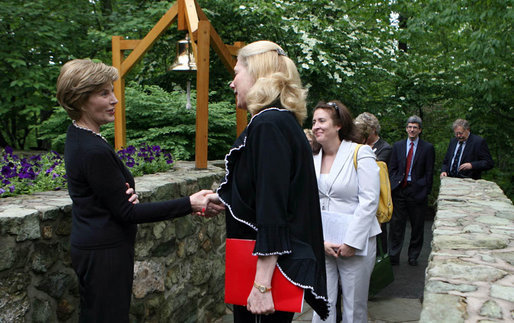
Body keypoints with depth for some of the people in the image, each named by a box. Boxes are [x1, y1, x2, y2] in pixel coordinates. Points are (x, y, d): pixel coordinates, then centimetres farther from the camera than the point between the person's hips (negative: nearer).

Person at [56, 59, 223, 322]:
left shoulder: (79, 135, 6)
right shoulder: (93, 151, -24)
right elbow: (126, 213, -20)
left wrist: (126, 194, -10)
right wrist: (189, 204, -20)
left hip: (89, 247, 10)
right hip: (103, 253, -9)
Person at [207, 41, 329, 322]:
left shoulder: (268, 126, -19)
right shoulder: (284, 120, 11)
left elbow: (272, 211, -25)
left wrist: (262, 285, -24)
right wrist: (221, 199, 26)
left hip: (268, 265, -10)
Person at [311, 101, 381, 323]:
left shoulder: (361, 153, -6)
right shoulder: (314, 160, 8)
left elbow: (369, 201, -12)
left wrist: (351, 242, -14)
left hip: (356, 245, -3)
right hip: (321, 246, 4)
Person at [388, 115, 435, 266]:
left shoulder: (427, 148, 2)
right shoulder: (398, 146, 10)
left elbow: (429, 172, 1)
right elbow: (392, 168, 11)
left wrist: (426, 191, -5)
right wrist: (393, 185, 0)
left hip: (417, 191, -1)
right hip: (399, 190, 2)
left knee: (417, 226, 7)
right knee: (396, 224, 1)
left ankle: (413, 257, 21)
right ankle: (393, 256, 10)